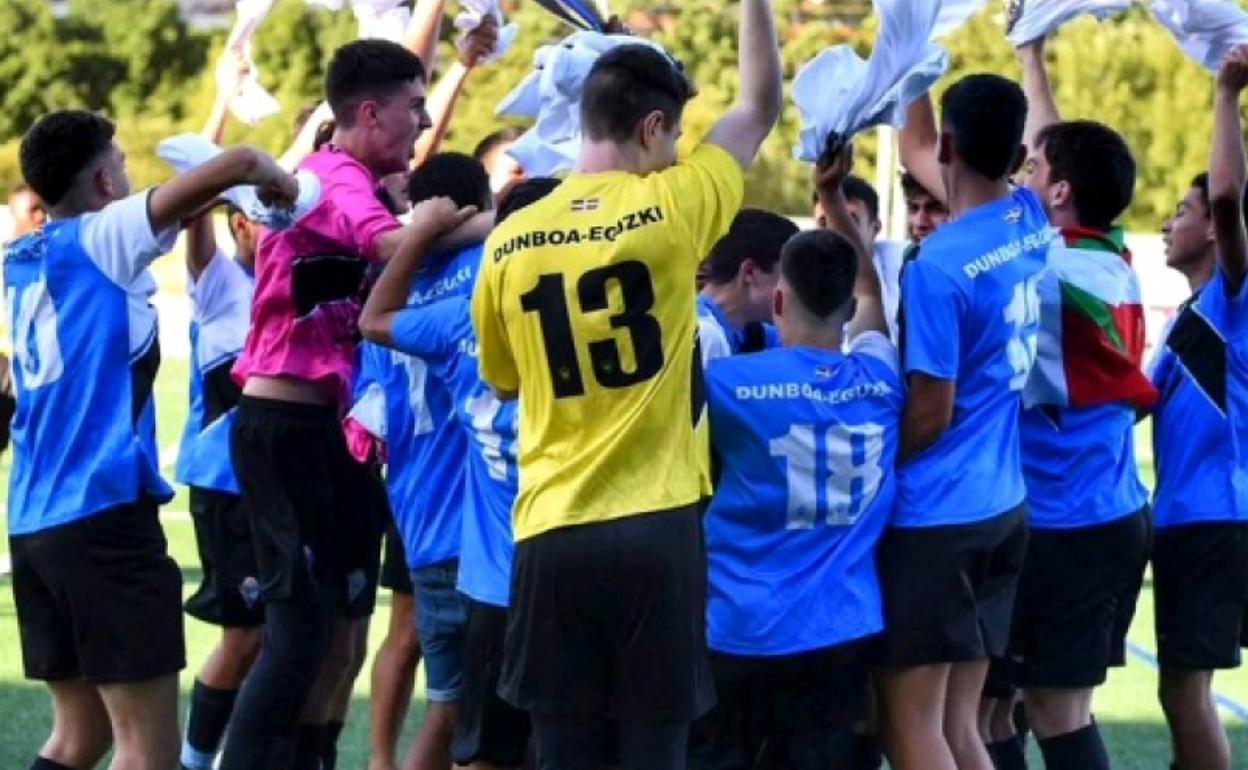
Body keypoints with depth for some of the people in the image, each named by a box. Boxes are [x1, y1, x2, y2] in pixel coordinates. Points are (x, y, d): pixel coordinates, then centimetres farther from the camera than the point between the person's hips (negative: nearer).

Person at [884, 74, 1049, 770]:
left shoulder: (939, 265, -18)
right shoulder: (1030, 224, 4)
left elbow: (930, 414, -15)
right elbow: (916, 154, 21)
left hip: (934, 513, -8)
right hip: (1005, 505, 8)